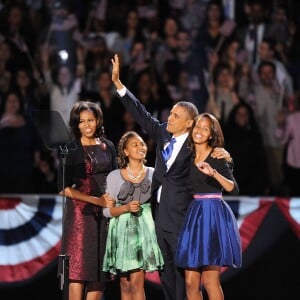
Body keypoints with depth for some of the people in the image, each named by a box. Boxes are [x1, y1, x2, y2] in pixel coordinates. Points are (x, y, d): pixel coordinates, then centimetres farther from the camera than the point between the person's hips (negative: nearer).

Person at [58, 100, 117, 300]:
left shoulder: (107, 147, 11)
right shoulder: (71, 149, -1)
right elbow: (65, 188, -6)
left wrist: (111, 199, -2)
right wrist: (96, 200, -13)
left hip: (104, 215, 4)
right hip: (80, 213, -4)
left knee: (99, 270, 2)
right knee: (78, 270, -8)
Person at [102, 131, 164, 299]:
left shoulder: (152, 174, 7)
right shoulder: (114, 177, 4)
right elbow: (107, 211, 2)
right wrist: (126, 208, -14)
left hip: (145, 228, -1)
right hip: (122, 230, 1)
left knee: (136, 283, -11)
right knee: (125, 284, 3)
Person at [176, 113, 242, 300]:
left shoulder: (217, 157, -4)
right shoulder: (190, 156, 13)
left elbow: (232, 187, -17)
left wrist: (214, 173, -29)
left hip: (213, 215, -6)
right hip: (194, 214, 6)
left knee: (210, 281, -10)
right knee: (191, 282, 1)